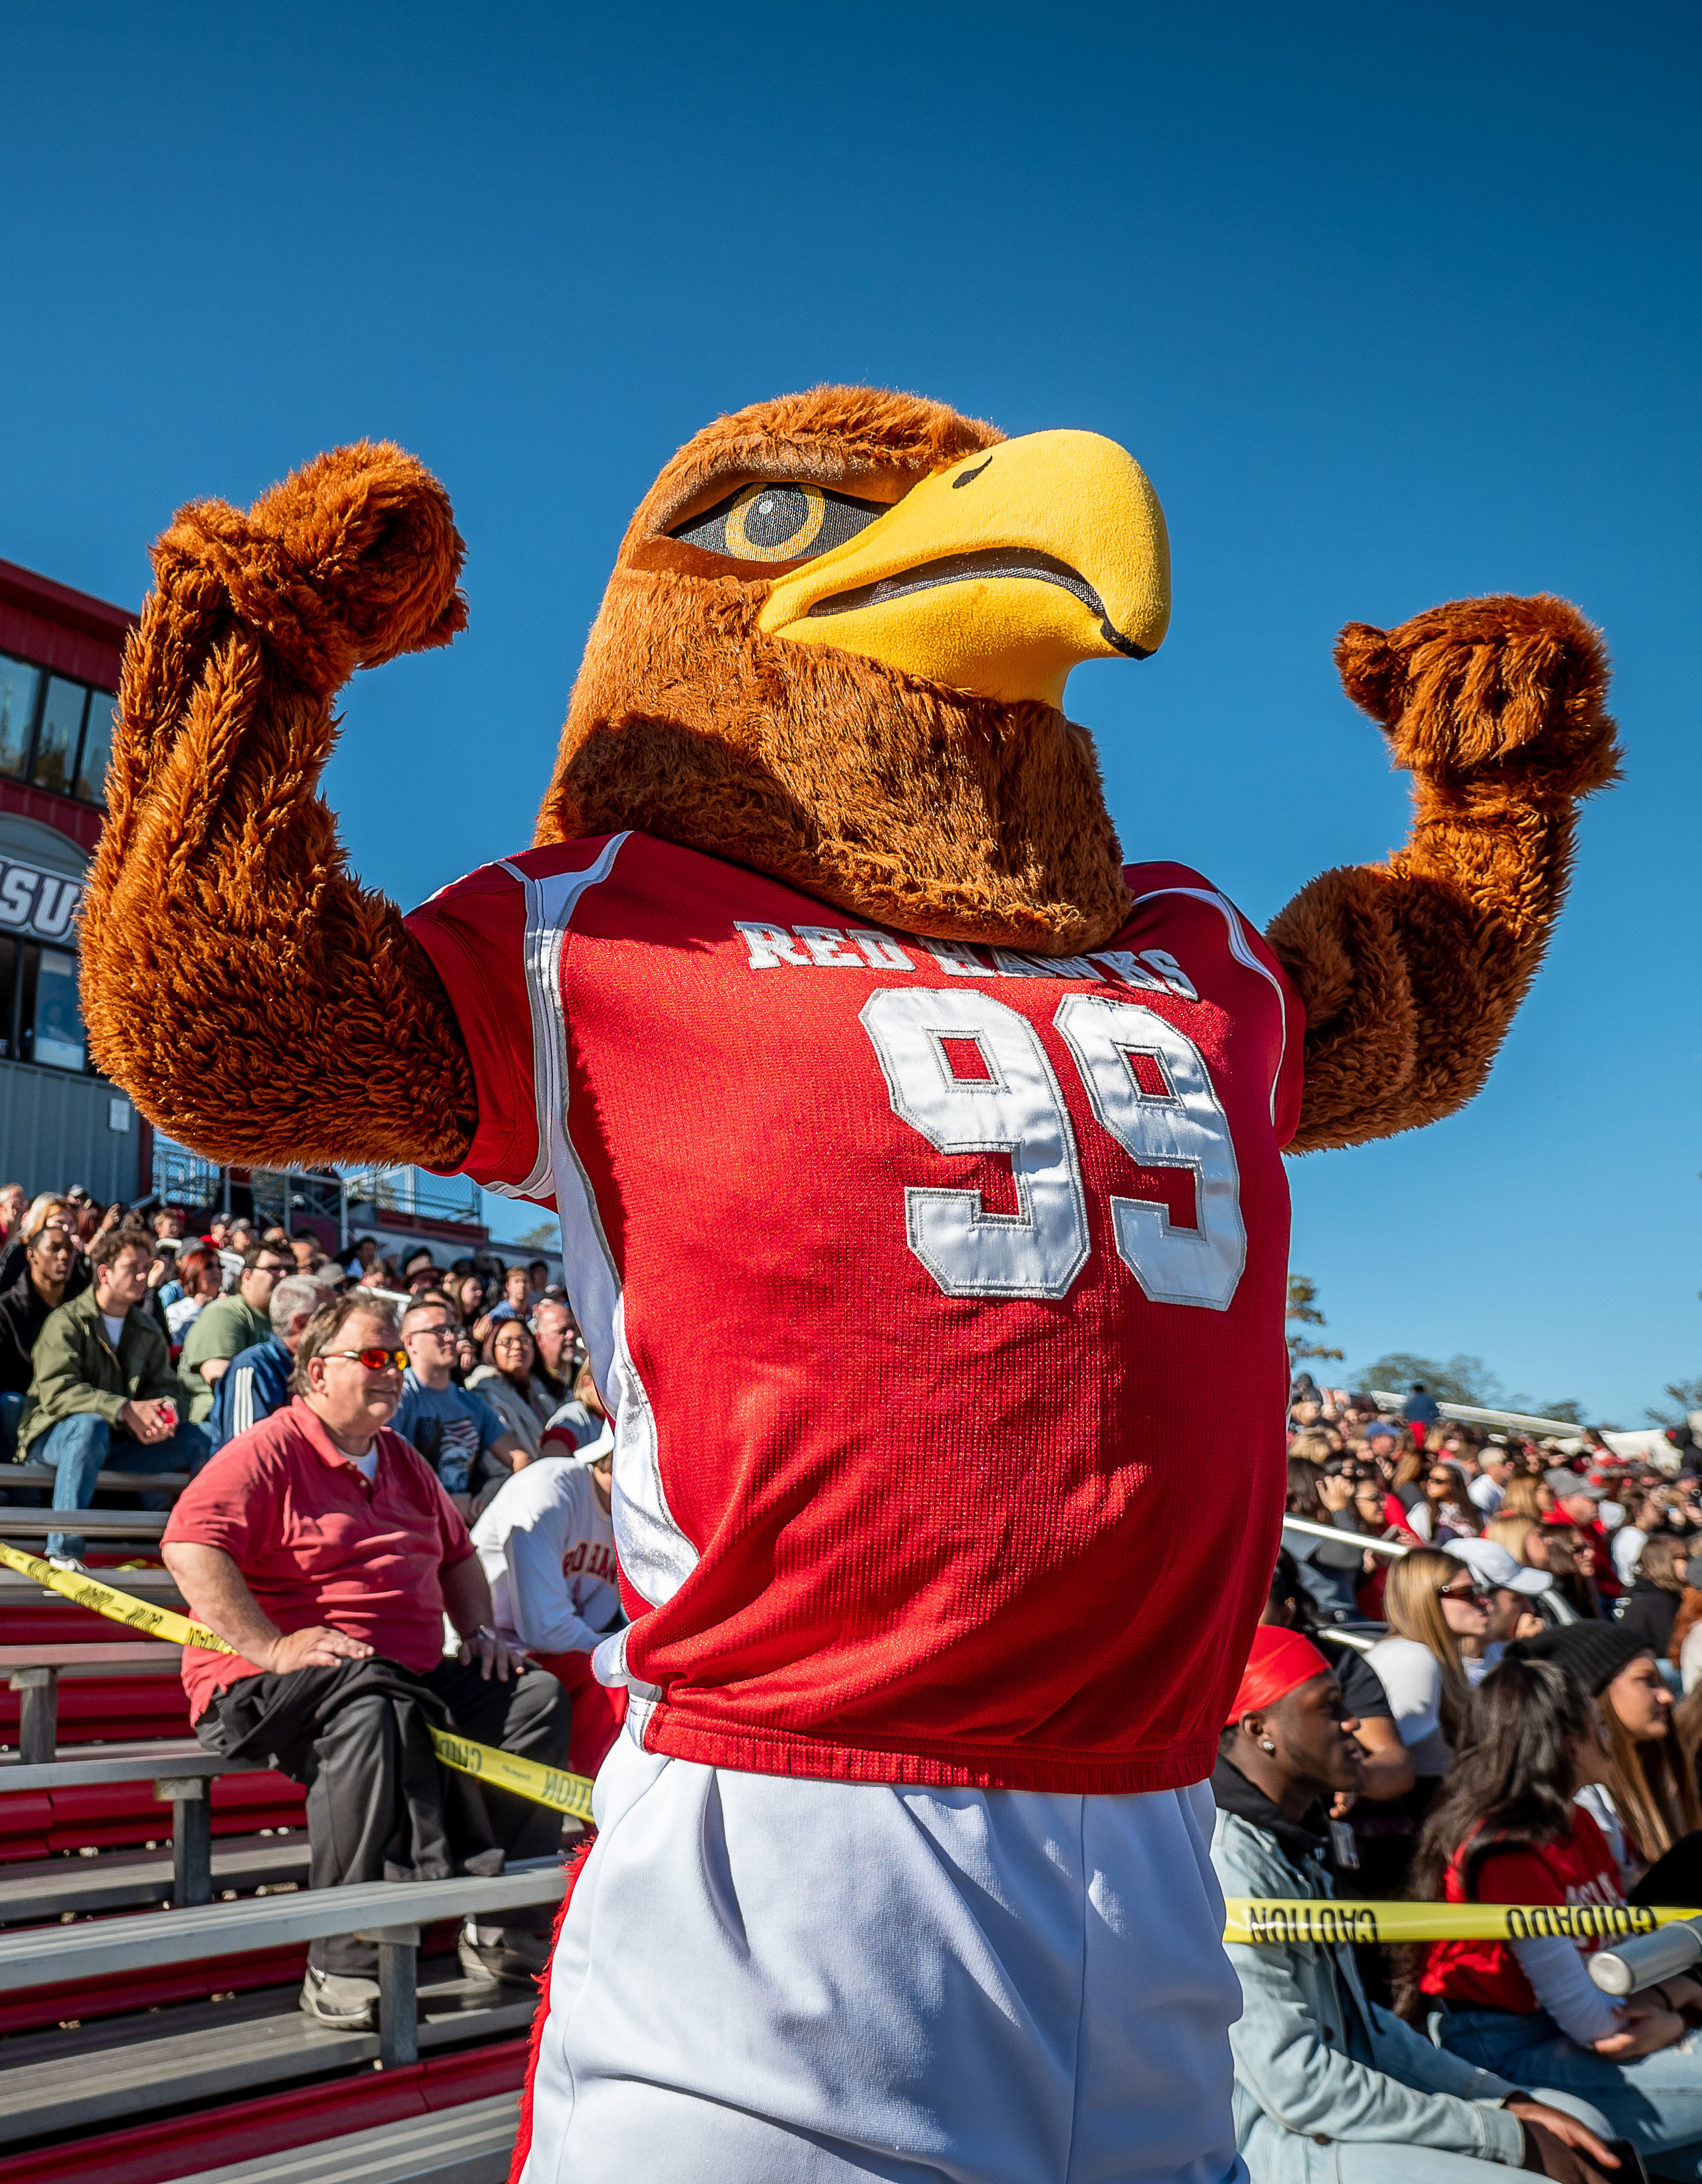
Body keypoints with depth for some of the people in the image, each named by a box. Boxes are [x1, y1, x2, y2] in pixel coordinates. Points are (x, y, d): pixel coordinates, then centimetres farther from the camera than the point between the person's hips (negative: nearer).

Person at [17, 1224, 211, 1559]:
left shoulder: (147, 1332, 13)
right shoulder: (66, 1321, -7)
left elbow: (164, 1388, 6)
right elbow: (56, 1391, -20)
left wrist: (163, 1413, -21)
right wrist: (124, 1410, -31)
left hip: (117, 1443, 6)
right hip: (53, 1436, -6)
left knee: (194, 1440, -12)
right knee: (90, 1425, -39)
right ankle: (63, 1550, -36)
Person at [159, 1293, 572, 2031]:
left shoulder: (402, 1460, 19)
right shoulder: (267, 1451, -6)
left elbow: (458, 1554, 32)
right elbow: (190, 1548, -20)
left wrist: (481, 1630, 14)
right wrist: (273, 1649, -26)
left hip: (414, 1678, 8)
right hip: (273, 1687, -8)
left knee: (535, 1695, -9)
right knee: (369, 1711, -40)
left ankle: (505, 1931, -9)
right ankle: (343, 1964, -35)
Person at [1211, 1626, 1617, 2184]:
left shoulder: (1294, 1845, 12)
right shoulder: (1228, 1866, -22)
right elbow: (1299, 2087, -23)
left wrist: (1510, 2100, 4)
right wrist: (1506, 2138, -15)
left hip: (1335, 2109, 10)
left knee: (1582, 2122, 9)